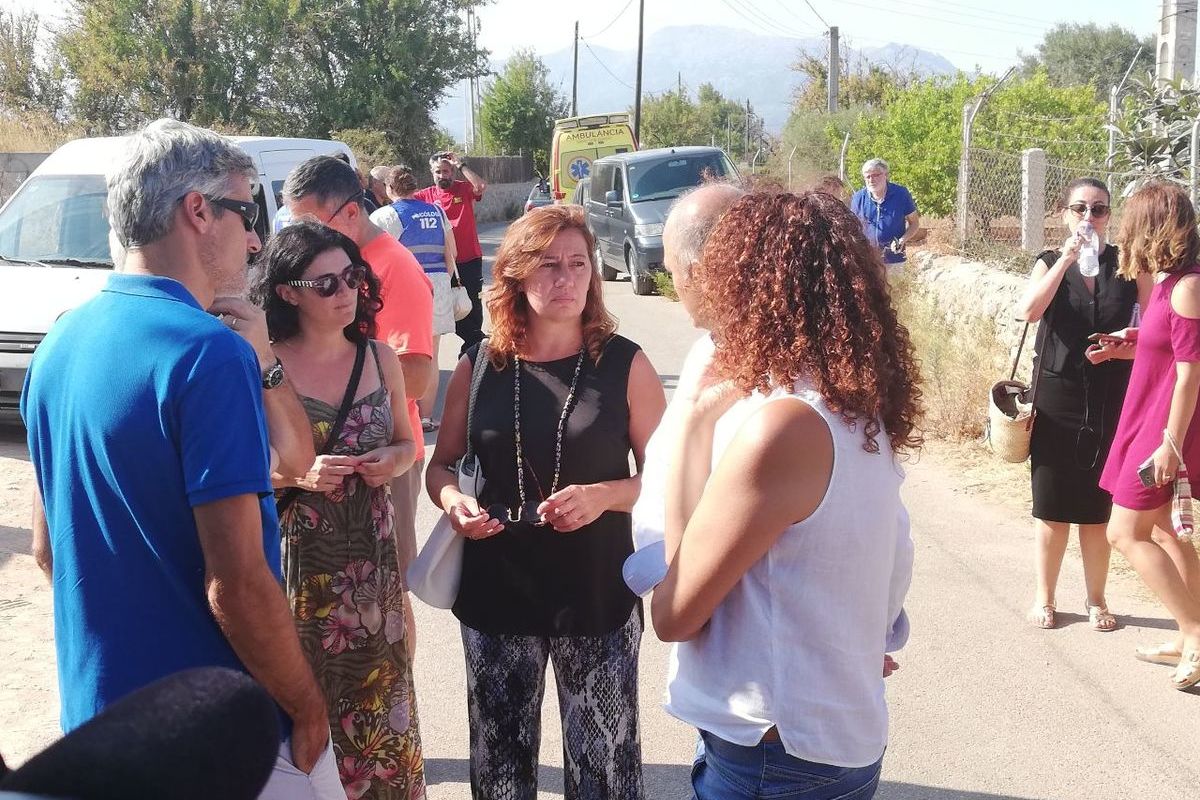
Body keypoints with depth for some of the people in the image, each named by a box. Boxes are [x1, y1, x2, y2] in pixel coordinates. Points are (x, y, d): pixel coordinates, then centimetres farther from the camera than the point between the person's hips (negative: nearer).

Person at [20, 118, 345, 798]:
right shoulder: (211, 352, -22)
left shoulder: (60, 345, 3)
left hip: (97, 710, 8)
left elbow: (48, 546, 12)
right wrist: (309, 706, -12)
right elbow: (237, 583, -24)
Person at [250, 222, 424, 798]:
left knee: (379, 697, 10)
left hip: (371, 560, 4)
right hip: (296, 561, -3)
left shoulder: (380, 358, 5)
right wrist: (298, 475, -19)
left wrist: (394, 460, -5)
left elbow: (406, 441, 17)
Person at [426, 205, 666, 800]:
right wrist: (453, 502, -11)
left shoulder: (625, 364, -7)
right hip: (496, 590, 2)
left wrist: (603, 495, -21)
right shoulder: (477, 366, -1)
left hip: (597, 592, -2)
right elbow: (441, 465, 10)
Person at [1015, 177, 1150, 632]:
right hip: (1056, 400, 0)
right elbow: (1028, 311, -17)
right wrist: (1067, 259, -23)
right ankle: (1045, 598, 19)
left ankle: (1096, 600, 21)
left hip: (1111, 403, 0)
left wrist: (1123, 349, -16)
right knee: (1051, 507, 5)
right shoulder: (1050, 263, 2)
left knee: (1098, 508, 5)